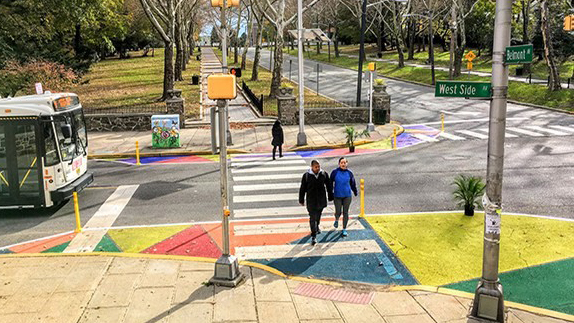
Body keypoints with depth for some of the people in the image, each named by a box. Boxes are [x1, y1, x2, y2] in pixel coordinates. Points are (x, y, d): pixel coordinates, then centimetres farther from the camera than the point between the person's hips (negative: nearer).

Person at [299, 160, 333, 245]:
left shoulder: (324, 174, -3)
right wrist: (301, 200, 3)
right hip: (311, 200, -3)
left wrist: (330, 197, 12)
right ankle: (313, 236, -6)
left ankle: (317, 227, 50)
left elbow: (329, 186, 9)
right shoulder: (306, 175, -9)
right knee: (312, 218, -7)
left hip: (321, 200, 3)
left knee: (318, 215, 22)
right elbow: (302, 189, -1)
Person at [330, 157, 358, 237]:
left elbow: (353, 183, 12)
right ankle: (336, 220, 38)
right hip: (337, 195, -1)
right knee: (338, 212, 1)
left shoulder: (349, 173, -1)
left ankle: (344, 229, 17)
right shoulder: (335, 172, -7)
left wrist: (355, 192, 20)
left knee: (345, 212, 5)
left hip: (347, 196, 1)